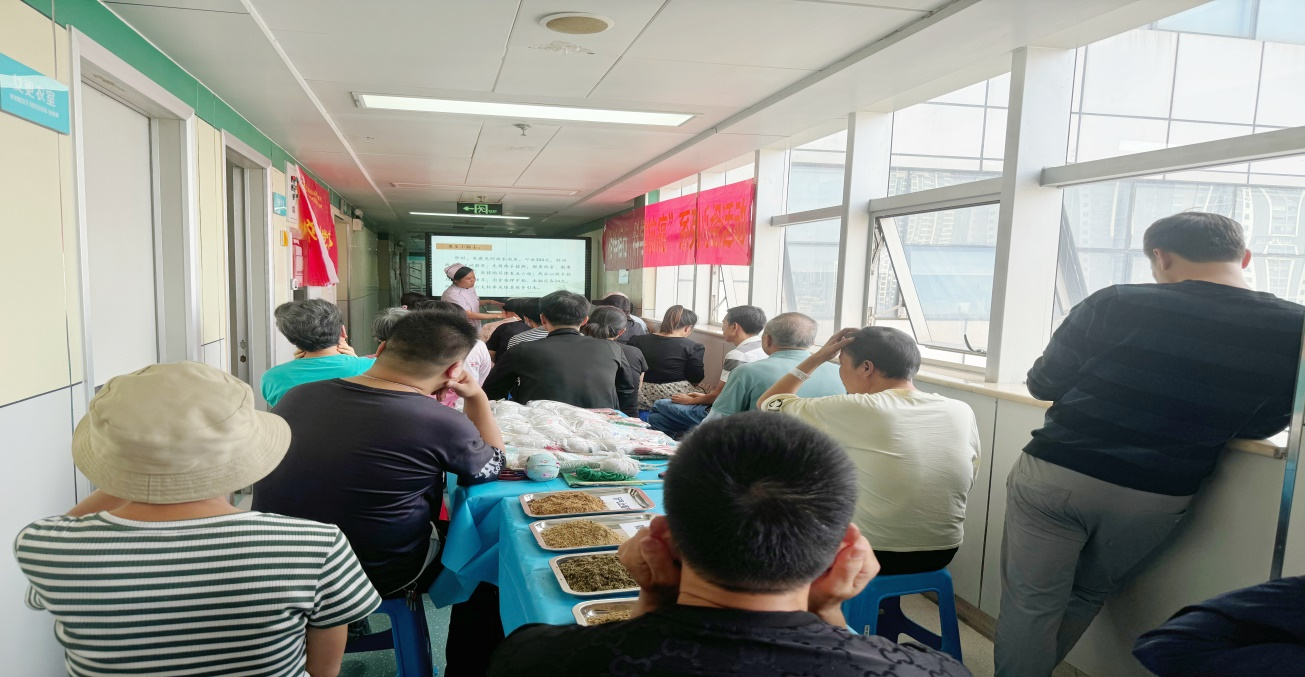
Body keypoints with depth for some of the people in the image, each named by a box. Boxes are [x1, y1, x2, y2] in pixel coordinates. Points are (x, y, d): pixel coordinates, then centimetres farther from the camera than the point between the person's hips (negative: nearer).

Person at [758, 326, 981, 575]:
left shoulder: (852, 411, -19)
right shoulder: (962, 412, -7)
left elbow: (768, 403, -6)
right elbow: (967, 479, 9)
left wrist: (818, 357, 1)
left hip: (870, 557, -5)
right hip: (942, 554, 5)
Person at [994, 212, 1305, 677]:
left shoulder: (1116, 305, -11)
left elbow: (1042, 385, -1)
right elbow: (1260, 426, 8)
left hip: (1055, 476, -3)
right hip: (1157, 497, 3)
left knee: (1030, 602, 9)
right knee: (1086, 597, 25)